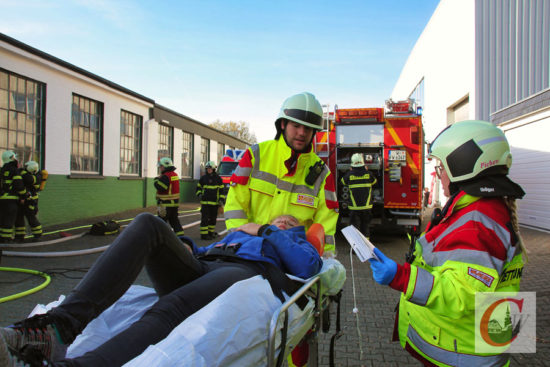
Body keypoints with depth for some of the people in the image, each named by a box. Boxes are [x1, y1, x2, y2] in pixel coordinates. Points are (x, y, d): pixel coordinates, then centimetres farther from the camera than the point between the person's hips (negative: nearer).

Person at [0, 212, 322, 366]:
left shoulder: (296, 242, 31)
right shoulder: (237, 234, 43)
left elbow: (308, 266, 8)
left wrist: (265, 232, 12)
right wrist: (183, 246, 13)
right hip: (200, 267, 5)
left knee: (170, 311, -35)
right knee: (148, 224, -22)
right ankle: (61, 325, -35)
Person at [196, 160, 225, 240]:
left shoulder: (218, 178, 4)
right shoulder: (203, 178, 4)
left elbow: (221, 190, 7)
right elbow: (198, 188, 14)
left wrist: (221, 199, -3)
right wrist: (199, 194, -5)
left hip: (215, 202, 2)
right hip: (205, 201, -2)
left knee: (213, 218, 11)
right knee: (205, 218, -7)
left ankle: (211, 232, 26)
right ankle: (204, 234, -4)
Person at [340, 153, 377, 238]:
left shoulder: (350, 174, -8)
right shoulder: (368, 173, -3)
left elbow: (343, 181, 13)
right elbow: (374, 181, 17)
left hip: (354, 206, -2)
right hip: (366, 205, 2)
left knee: (353, 223, 5)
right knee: (365, 224, 14)